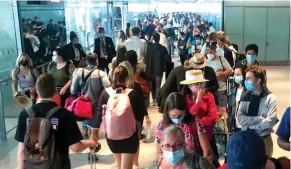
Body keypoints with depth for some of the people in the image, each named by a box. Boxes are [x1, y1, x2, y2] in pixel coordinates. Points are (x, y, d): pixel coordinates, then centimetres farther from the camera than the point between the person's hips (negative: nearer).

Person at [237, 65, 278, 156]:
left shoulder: (270, 98, -10)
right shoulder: (245, 97, 1)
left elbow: (270, 121, -21)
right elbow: (240, 119, -9)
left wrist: (250, 126, -14)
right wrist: (259, 118, -19)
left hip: (264, 140, -3)